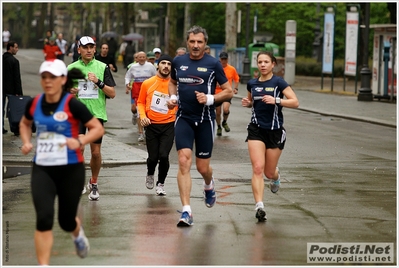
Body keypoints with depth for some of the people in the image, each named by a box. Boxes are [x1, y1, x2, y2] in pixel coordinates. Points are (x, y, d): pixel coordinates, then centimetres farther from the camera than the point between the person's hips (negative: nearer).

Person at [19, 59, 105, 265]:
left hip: (70, 169, -2)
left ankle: (78, 234, 51)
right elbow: (24, 123, 23)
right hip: (42, 169, 2)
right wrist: (26, 142, 4)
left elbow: (98, 128, -10)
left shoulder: (72, 104, -12)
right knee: (44, 217, -16)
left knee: (66, 221, 12)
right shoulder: (34, 103, 1)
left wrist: (80, 141, -26)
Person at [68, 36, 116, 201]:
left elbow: (112, 94, 1)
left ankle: (94, 183, 23)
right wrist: (69, 91, -8)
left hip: (97, 114, 0)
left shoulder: (102, 67, 4)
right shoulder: (71, 68, 6)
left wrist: (99, 82, -14)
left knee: (96, 152, 2)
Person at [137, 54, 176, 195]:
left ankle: (160, 183, 11)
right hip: (151, 125, 1)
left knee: (164, 156, -12)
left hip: (168, 125, -1)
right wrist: (142, 116, -6)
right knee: (153, 157, 1)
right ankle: (150, 174, 37)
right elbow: (140, 102, 11)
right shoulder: (147, 83, 1)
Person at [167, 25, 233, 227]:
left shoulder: (213, 64, -4)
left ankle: (209, 186, 45)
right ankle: (186, 212, -15)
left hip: (205, 120, -1)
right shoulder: (178, 61, 5)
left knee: (203, 167, 5)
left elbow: (228, 92, 0)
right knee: (184, 161, -15)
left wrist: (210, 99, -16)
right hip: (184, 118, 2)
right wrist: (172, 97, 6)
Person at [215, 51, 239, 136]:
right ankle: (219, 127, 27)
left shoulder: (232, 69, 2)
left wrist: (236, 88, 4)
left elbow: (236, 79, 16)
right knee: (218, 112, 5)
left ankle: (224, 122, 9)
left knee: (226, 109, -21)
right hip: (217, 92, 1)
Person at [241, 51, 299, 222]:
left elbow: (295, 102, -13)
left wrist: (276, 100, -25)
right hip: (256, 130, 2)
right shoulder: (252, 84, 6)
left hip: (275, 131, -2)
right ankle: (259, 206, -16)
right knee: (257, 168, -14)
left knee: (269, 172, 7)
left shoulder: (278, 83, -7)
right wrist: (247, 103, 2)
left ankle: (276, 177, 45)